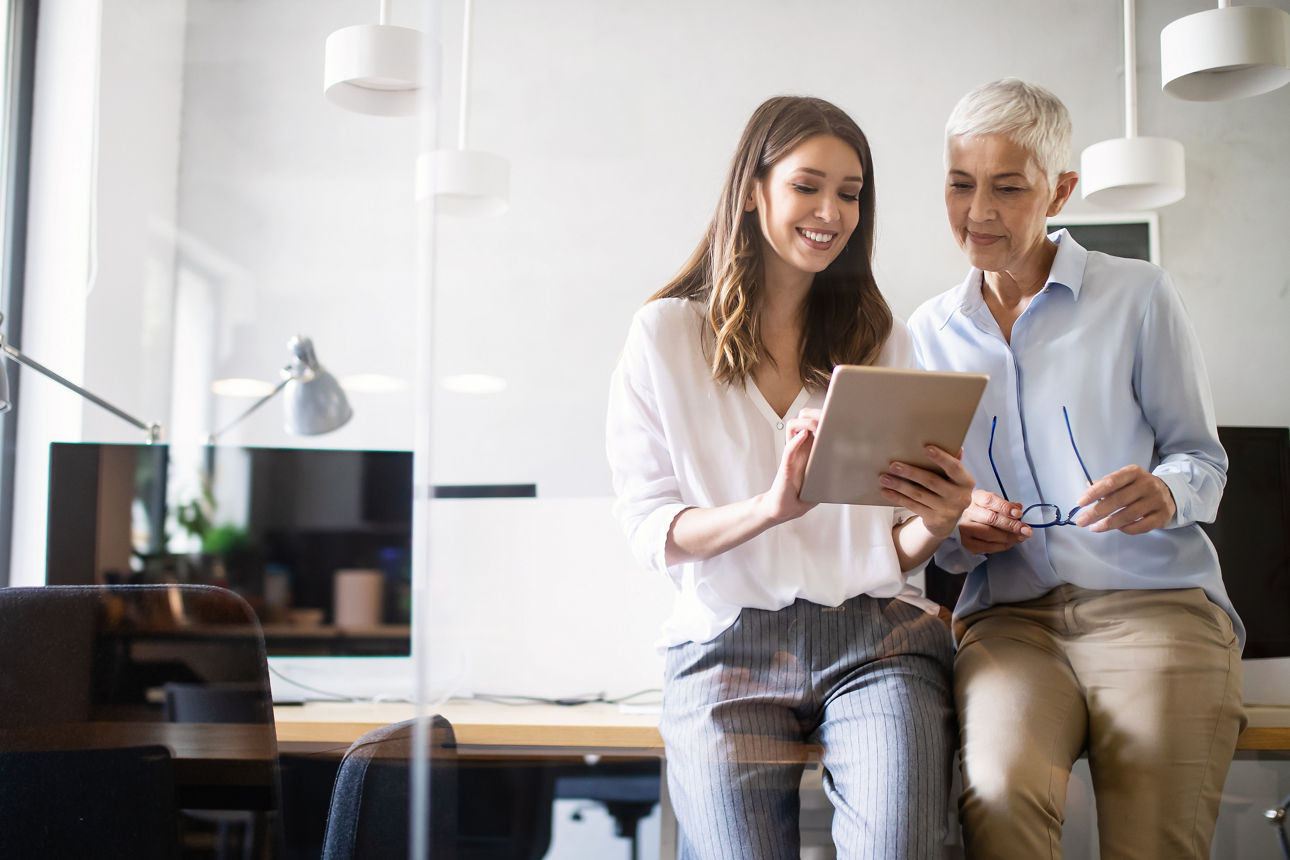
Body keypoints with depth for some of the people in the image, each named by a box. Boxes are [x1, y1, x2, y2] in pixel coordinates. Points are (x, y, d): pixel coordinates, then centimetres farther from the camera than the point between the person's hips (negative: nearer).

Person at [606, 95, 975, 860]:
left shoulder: (881, 337, 17)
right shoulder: (665, 336, 9)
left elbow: (899, 550, 15)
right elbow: (652, 531, 1)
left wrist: (938, 521, -8)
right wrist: (771, 507, -16)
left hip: (876, 634, 2)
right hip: (727, 644, -1)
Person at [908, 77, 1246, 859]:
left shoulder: (1138, 295, 8)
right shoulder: (930, 332, 17)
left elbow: (1203, 457, 11)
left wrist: (1165, 493, -12)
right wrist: (958, 531, -4)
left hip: (1154, 602, -1)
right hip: (1008, 614, 2)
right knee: (1001, 793, -32)